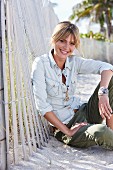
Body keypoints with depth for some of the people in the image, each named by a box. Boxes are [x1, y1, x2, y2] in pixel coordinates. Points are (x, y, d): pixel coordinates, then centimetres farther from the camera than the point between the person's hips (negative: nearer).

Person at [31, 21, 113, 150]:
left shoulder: (74, 62, 3)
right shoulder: (41, 63, -12)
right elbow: (41, 105, -18)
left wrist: (103, 93, -31)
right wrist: (67, 132, -18)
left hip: (83, 113, 6)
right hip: (63, 127, -6)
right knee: (101, 132, -35)